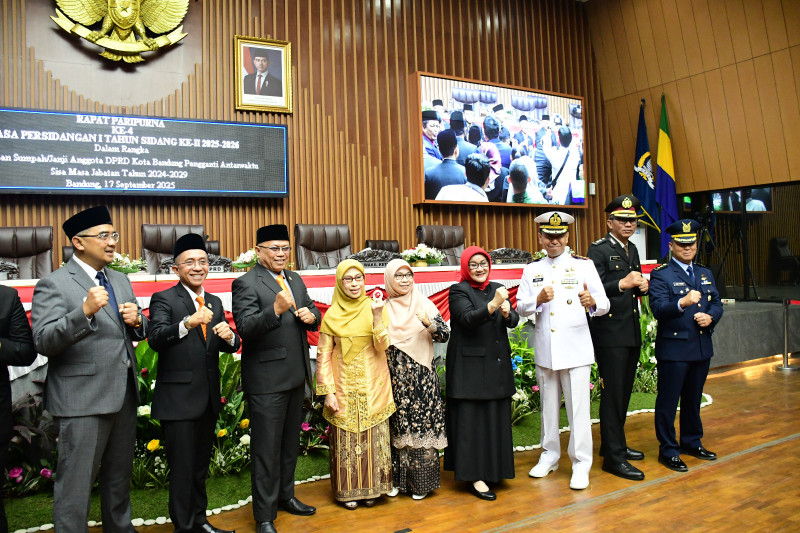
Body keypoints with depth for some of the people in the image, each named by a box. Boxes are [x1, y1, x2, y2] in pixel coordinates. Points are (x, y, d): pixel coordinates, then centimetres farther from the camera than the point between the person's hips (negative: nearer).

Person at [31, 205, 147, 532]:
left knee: (120, 479, 19)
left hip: (124, 396, 7)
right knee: (75, 484, 2)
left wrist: (137, 321, -5)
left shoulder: (121, 281, 13)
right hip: (82, 401, -7)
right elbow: (43, 343, -18)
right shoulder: (53, 284, -8)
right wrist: (85, 311, -31)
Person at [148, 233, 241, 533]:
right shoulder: (164, 300, -9)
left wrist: (229, 336, -16)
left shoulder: (215, 303, 10)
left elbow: (229, 346, 7)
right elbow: (155, 339, -25)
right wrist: (187, 324, -43)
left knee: (201, 466, 20)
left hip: (208, 398, 6)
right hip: (178, 399, -6)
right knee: (182, 469, 3)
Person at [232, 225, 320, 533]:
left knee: (290, 443, 21)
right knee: (267, 448, 2)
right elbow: (245, 328, -22)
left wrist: (311, 315, -9)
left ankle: (285, 496, 40)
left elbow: (313, 317, 15)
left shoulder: (295, 280, 11)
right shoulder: (246, 284, -12)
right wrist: (275, 310, -36)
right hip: (267, 379, -7)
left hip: (296, 376, 8)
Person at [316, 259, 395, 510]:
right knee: (345, 437, 6)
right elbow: (323, 356, -2)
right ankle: (348, 490, 23)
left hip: (373, 386, 1)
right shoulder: (332, 315, -2)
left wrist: (378, 316, -23)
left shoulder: (375, 308, 0)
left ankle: (370, 487, 25)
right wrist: (328, 392, -7)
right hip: (344, 387, -1)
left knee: (373, 436, 8)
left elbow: (382, 346, -10)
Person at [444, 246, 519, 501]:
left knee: (497, 418, 12)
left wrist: (507, 312, -19)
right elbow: (469, 319, -21)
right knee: (472, 420, -1)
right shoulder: (458, 291, -5)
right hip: (470, 364, -6)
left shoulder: (497, 289, 11)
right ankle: (474, 477, 6)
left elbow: (514, 321, 3)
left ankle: (492, 469, 26)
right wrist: (493, 304, -34)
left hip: (497, 363, 6)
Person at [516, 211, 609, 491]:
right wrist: (539, 299, -19)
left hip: (575, 349, -3)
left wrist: (592, 302, -28)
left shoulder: (584, 265, 0)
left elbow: (604, 304, -6)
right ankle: (549, 456, 29)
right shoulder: (532, 269, 8)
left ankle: (581, 464, 12)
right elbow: (521, 307, 1)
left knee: (578, 407, 0)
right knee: (548, 405, 14)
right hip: (544, 350, 3)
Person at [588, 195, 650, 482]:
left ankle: (613, 444, 30)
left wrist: (642, 286, 3)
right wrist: (622, 284, -31)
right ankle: (614, 456, 5)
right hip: (610, 333, -8)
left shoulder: (632, 249, 16)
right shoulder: (599, 249, -10)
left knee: (624, 392, 16)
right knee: (613, 393, -4)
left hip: (631, 333, 9)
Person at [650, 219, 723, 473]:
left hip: (702, 347, 7)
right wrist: (683, 302, -39)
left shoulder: (705, 274, 15)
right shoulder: (660, 275, -8)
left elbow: (717, 304, 14)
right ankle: (668, 451, 13)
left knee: (693, 399, 19)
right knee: (668, 401, 2)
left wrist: (710, 317, -8)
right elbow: (658, 308, -21)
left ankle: (692, 442, 35)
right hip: (673, 349, -6)